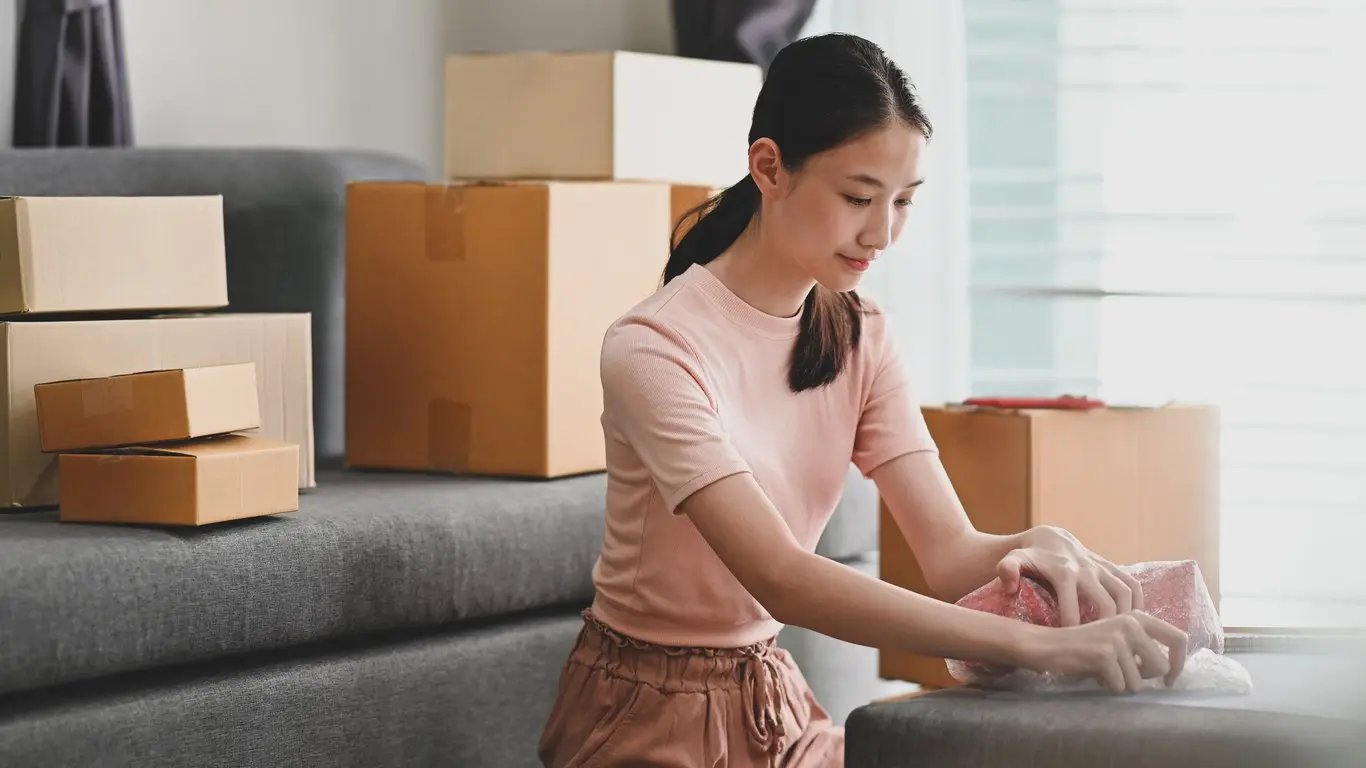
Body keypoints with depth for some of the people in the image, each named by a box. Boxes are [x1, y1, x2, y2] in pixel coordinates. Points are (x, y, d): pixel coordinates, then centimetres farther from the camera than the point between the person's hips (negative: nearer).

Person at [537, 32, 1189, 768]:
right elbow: (783, 579, -30)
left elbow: (949, 552, -8)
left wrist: (1037, 548, -31)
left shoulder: (860, 338, 1)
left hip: (776, 701, 6)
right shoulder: (656, 350, -21)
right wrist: (1035, 645, -36)